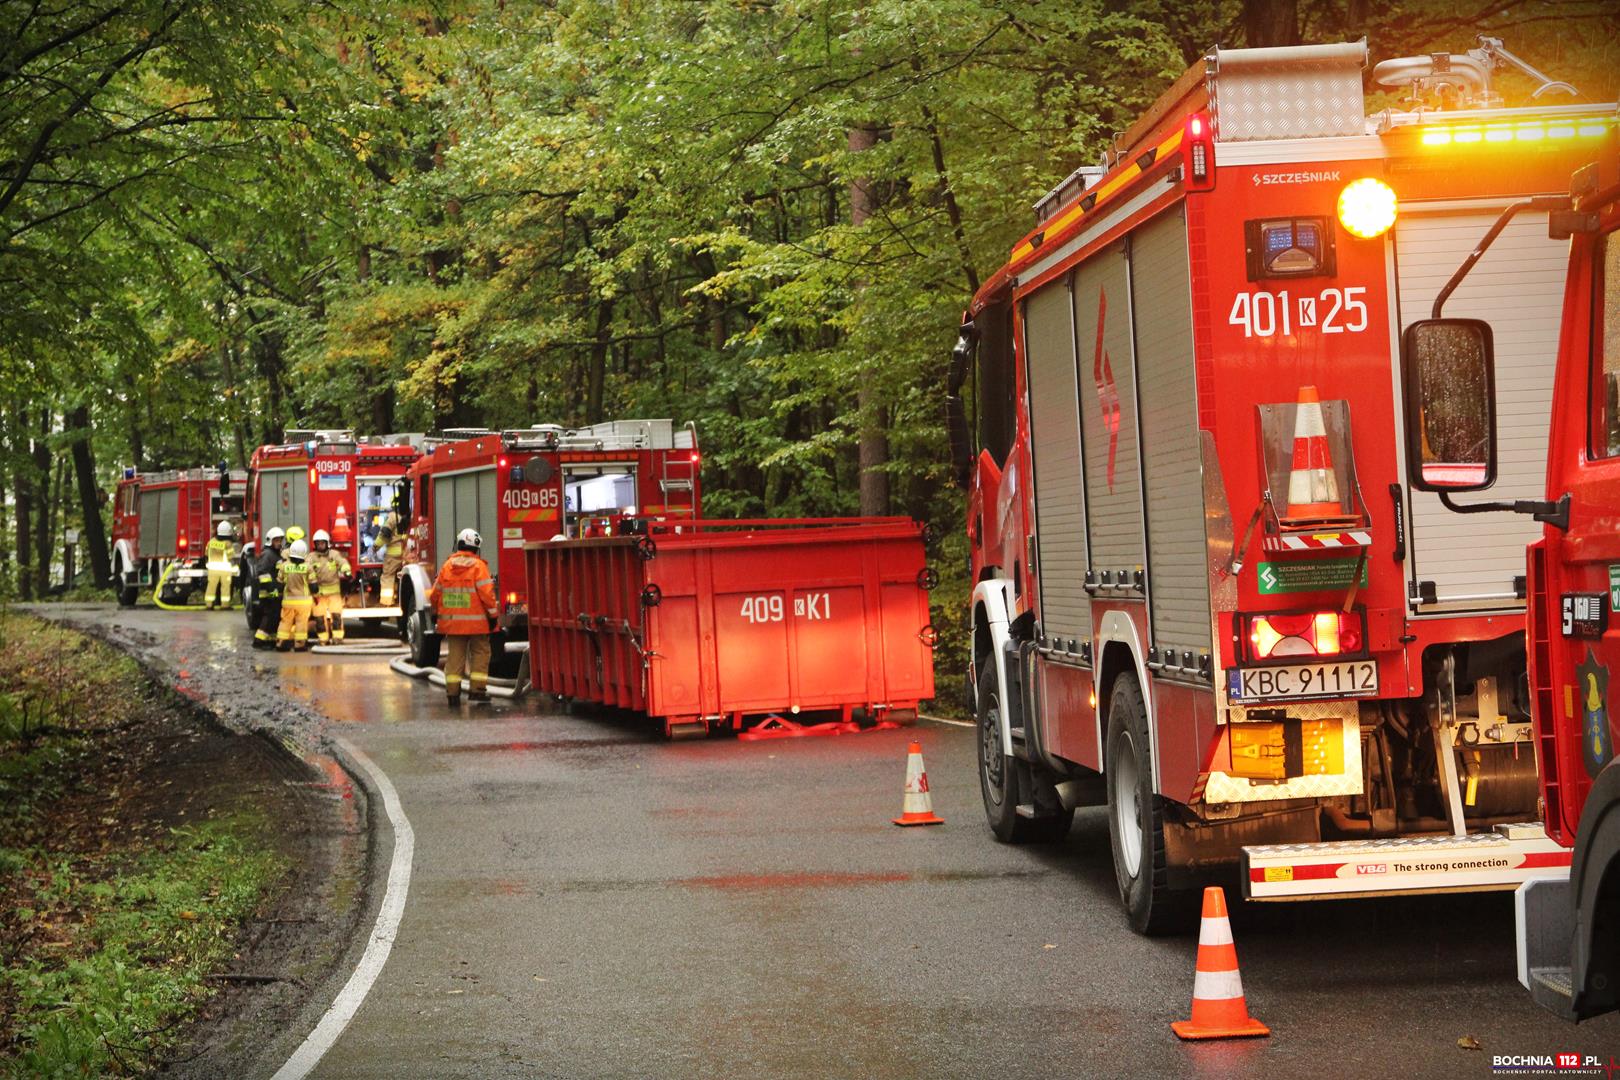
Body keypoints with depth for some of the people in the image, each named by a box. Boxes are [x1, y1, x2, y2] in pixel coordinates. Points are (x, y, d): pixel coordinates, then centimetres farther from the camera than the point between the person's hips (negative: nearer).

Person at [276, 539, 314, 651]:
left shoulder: (284, 566, -5)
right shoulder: (307, 567, -11)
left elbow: (279, 582, 3)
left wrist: (280, 594, 18)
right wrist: (315, 596, 10)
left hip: (288, 600, 2)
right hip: (303, 599, -2)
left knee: (286, 621, 11)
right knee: (302, 622, 4)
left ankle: (280, 643, 11)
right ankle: (300, 644, 4)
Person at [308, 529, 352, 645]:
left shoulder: (334, 554, 6)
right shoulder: (312, 557, 5)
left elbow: (343, 562, -12)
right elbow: (309, 570, -13)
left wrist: (346, 571, -33)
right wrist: (313, 582, -29)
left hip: (334, 591, 0)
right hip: (318, 591, 0)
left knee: (336, 614, -7)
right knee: (319, 616, 1)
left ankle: (337, 636, -3)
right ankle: (323, 639, 8)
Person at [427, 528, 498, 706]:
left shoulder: (447, 566, 6)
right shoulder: (478, 566, -8)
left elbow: (436, 592, 11)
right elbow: (486, 592, -14)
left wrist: (436, 612, 24)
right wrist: (492, 614, -7)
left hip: (452, 620, 4)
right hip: (476, 621, -4)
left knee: (455, 655, 8)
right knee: (480, 653, 7)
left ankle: (453, 691, 5)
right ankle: (477, 689, 1)